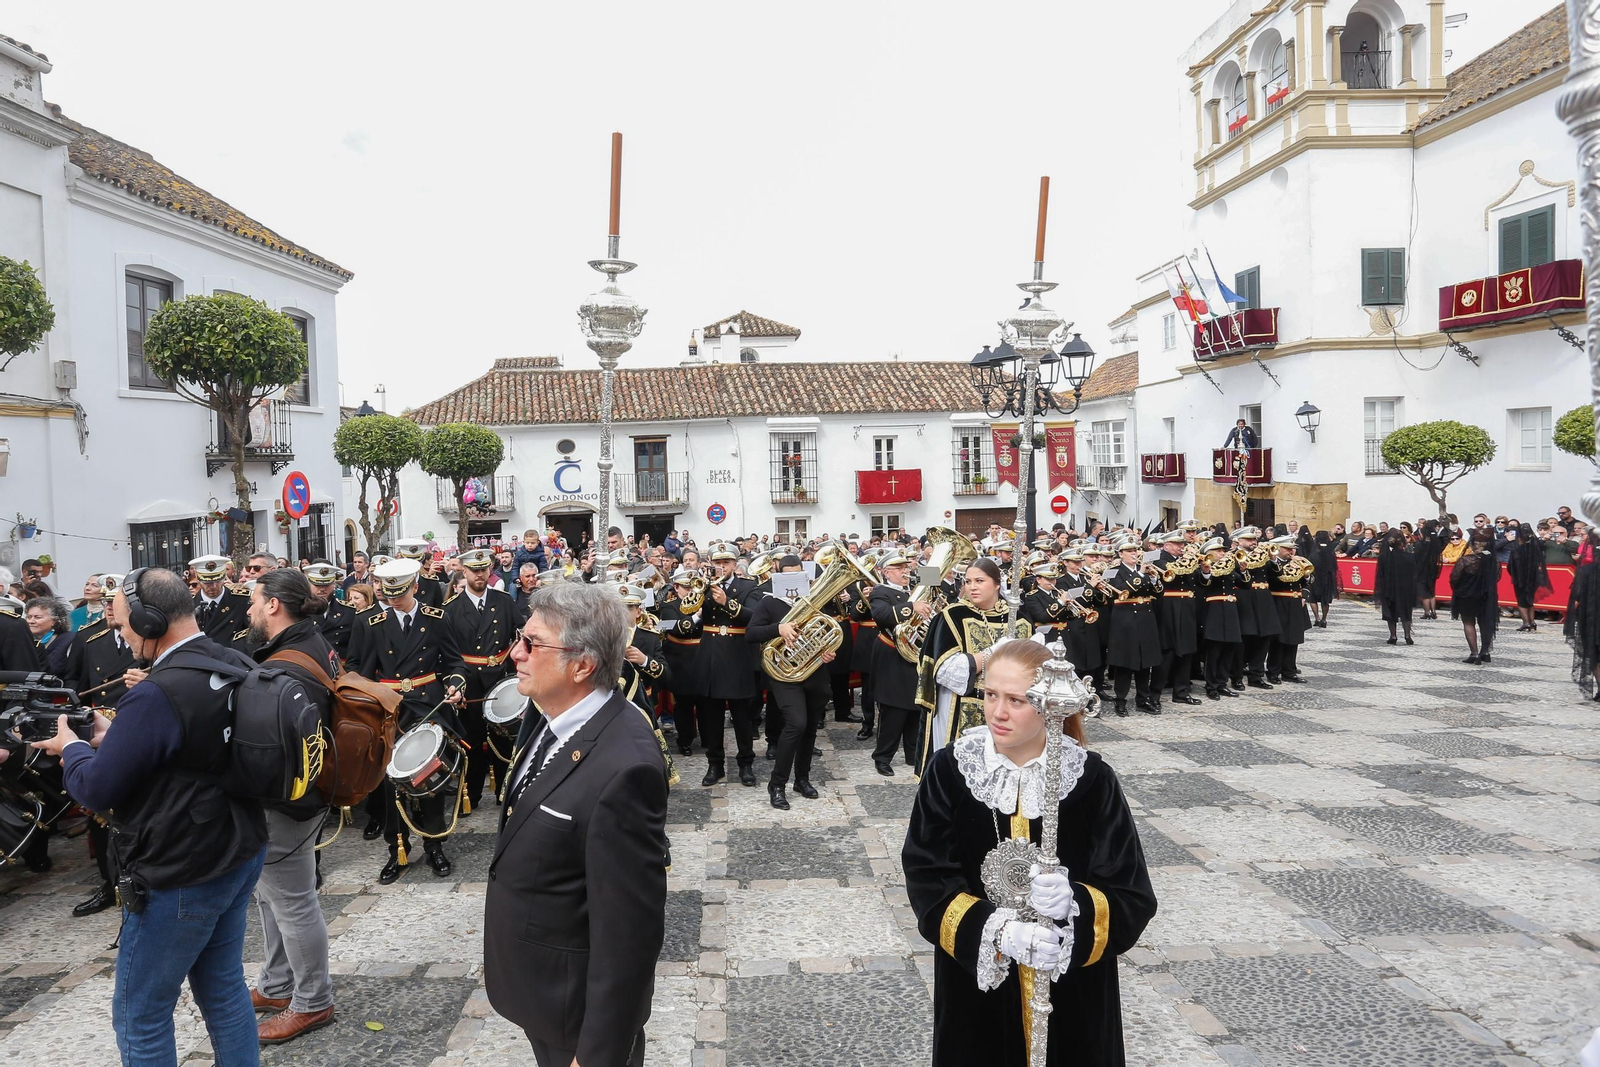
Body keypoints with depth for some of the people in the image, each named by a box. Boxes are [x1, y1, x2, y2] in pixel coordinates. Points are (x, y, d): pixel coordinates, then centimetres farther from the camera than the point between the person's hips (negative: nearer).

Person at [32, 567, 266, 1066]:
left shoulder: (156, 695, -25)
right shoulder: (239, 665, 0)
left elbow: (96, 790, -17)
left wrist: (72, 747, 2)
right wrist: (114, 737, 11)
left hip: (180, 878, -8)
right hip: (241, 855, 8)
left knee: (139, 1016, 10)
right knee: (223, 987, 20)